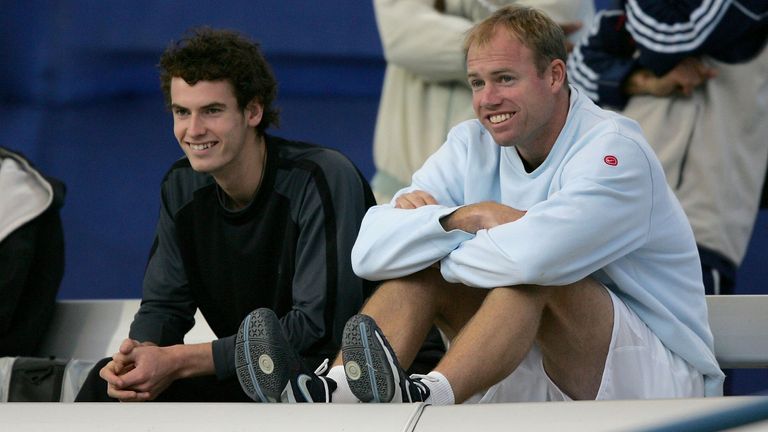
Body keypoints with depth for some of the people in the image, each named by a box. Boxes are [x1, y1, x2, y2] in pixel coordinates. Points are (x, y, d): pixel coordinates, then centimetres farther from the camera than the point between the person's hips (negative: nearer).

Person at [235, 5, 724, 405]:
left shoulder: (614, 150, -16)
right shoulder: (474, 147, 4)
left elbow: (535, 253, -35)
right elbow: (370, 251, -8)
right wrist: (462, 216, -24)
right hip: (538, 378, 6)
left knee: (533, 270, -30)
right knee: (421, 267, -8)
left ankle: (426, 398, -52)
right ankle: (335, 393, -33)